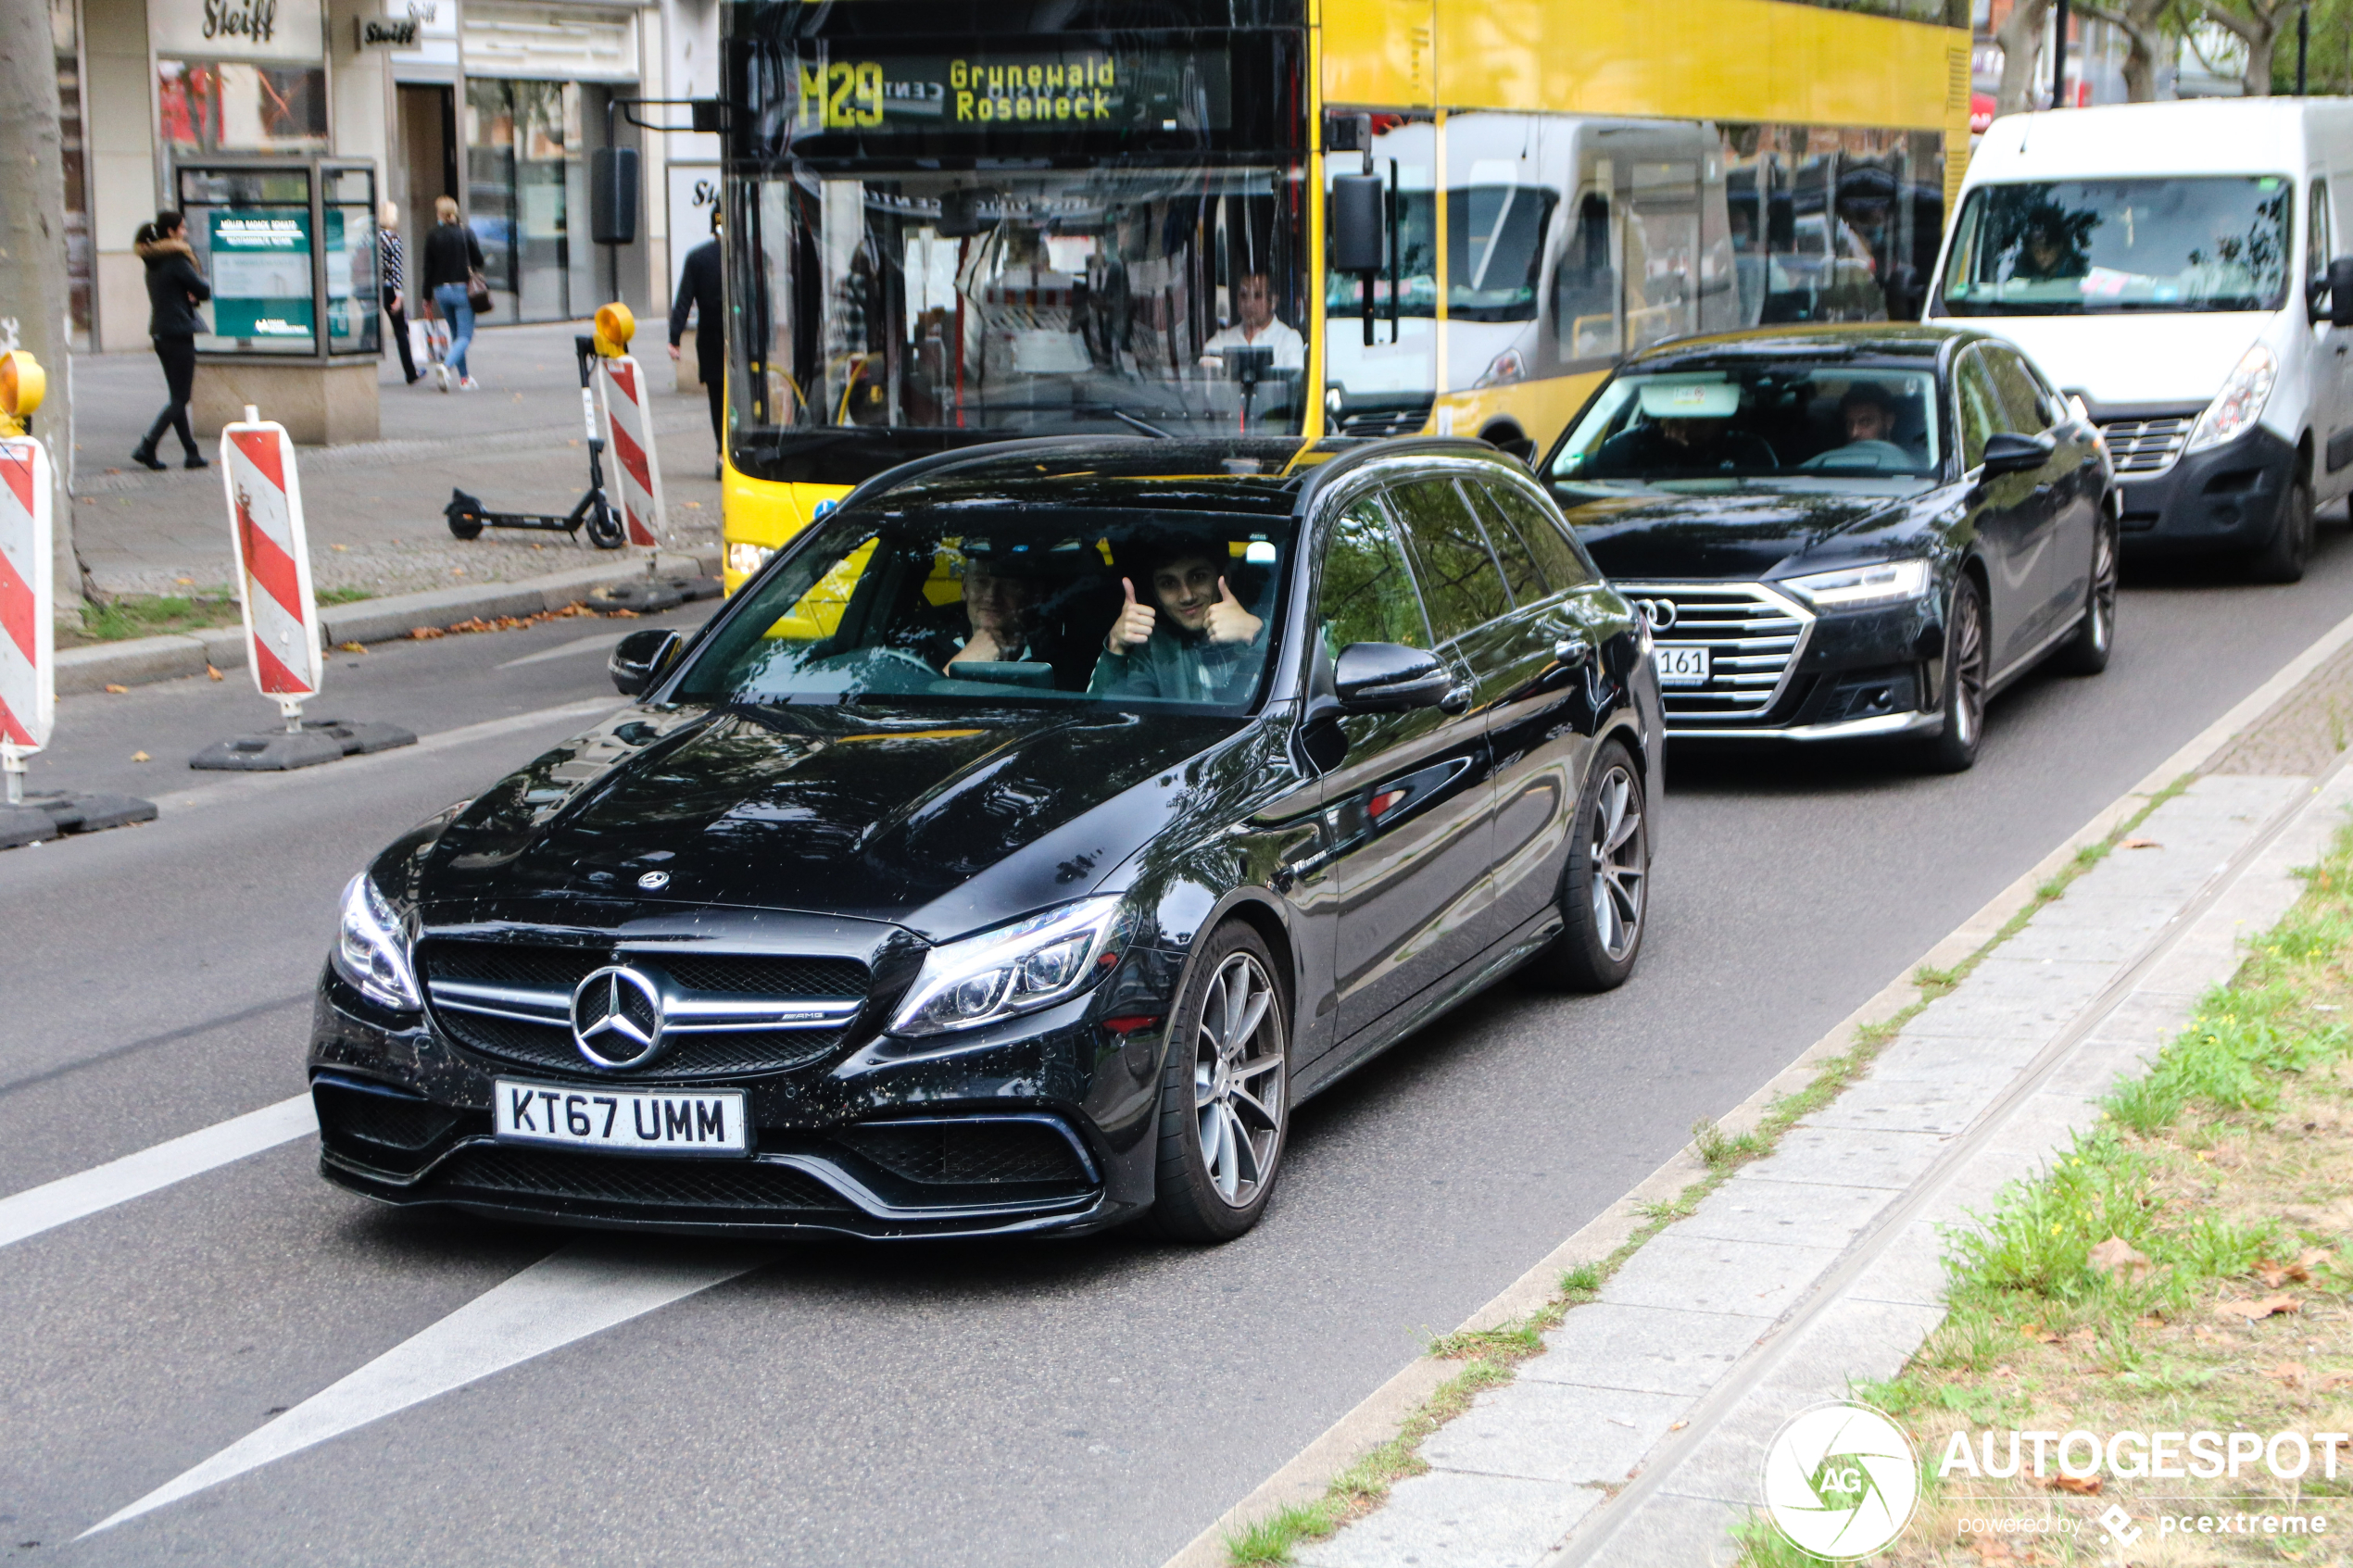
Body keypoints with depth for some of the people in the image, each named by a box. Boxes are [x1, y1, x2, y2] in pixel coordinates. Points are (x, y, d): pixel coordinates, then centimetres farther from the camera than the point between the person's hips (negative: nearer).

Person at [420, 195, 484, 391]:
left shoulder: (433, 237, 0)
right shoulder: (466, 233, -5)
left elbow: (428, 268, 2)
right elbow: (479, 261, -2)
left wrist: (428, 298, 8)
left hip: (440, 289, 3)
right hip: (462, 288, -3)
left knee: (455, 335, 15)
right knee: (465, 335, -2)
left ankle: (464, 377, 15)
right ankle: (446, 366, -27)